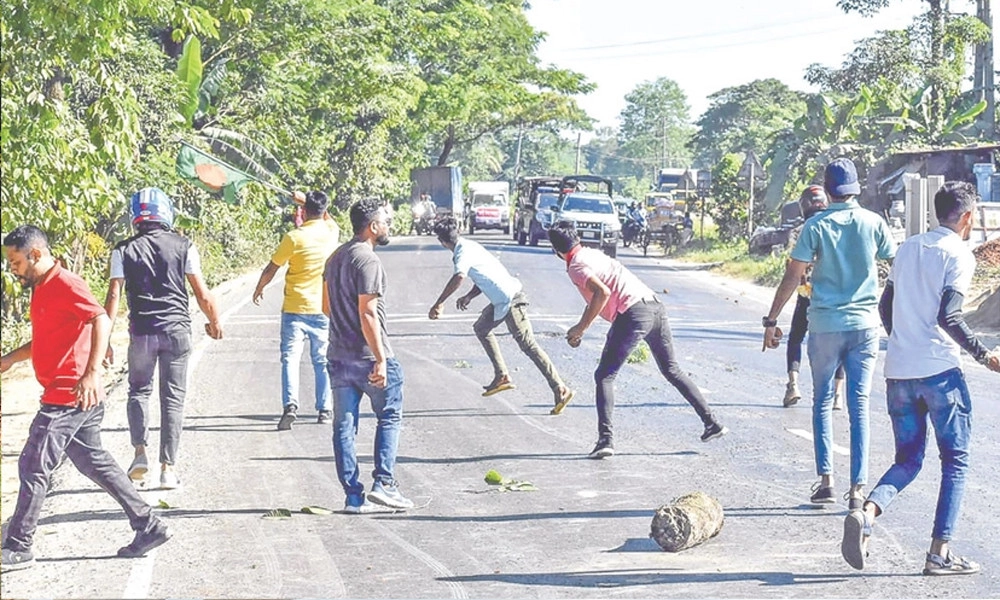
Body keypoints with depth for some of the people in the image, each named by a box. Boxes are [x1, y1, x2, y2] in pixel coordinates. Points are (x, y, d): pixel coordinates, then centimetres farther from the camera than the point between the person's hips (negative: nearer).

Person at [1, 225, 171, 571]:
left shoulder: (65, 285, -14)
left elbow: (101, 321, -27)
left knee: (33, 468, -4)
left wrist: (91, 373, -36)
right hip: (75, 400, 10)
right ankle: (148, 527, 18)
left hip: (68, 397, -10)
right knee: (94, 462, 15)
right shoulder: (42, 290, 16)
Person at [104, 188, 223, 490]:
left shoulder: (124, 250, 1)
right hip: (176, 329, 0)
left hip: (141, 331, 0)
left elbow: (114, 295, -5)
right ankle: (168, 467, 5)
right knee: (173, 397, 6)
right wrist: (214, 322, 16)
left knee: (138, 391, 18)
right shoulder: (183, 246, 0)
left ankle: (140, 451, -1)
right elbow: (202, 294, -1)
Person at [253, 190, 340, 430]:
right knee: (322, 360, 12)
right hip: (323, 308, 3)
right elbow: (328, 219, 28)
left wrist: (259, 289, 14)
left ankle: (290, 404, -19)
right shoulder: (332, 232, 1)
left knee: (290, 358, -2)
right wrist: (307, 200, 35)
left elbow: (271, 268, -3)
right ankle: (324, 409, 13)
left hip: (295, 308, -3)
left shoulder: (294, 237, -11)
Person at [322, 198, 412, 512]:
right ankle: (384, 483, -1)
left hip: (339, 354, 8)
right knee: (389, 417, 7)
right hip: (367, 355, -8)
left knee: (344, 425, 6)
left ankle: (352, 495, 7)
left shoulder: (336, 257, 12)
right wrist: (380, 359, -21)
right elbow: (367, 314, -21)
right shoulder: (367, 260, -16)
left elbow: (326, 306, 19)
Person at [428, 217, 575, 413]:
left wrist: (438, 304, -30)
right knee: (481, 328, 25)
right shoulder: (469, 247, 16)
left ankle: (561, 390, -13)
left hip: (509, 299, -10)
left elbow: (459, 277, -35)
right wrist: (469, 297, 11)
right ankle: (502, 376, 24)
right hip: (502, 300, 10)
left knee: (528, 346, -10)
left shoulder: (464, 253, -14)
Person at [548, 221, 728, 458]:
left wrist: (582, 327, -10)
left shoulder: (576, 266, -2)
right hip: (655, 306, 8)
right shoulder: (592, 253, 24)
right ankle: (711, 423, 23)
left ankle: (606, 439, -11)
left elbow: (603, 293, -18)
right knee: (672, 370, 21)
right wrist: (580, 327, 32)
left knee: (604, 376, 1)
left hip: (633, 314, -8)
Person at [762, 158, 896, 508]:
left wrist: (771, 321, -2)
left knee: (823, 402, 12)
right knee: (859, 406, 5)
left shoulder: (816, 226, -5)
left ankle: (825, 479, 3)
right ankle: (858, 487, 2)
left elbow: (793, 277, -7)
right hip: (864, 324, 1)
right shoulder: (873, 223, -1)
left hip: (825, 325, -1)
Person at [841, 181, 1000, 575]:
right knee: (956, 461, 6)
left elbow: (885, 307, 20)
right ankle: (940, 553, 1)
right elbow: (948, 317, -17)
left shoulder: (908, 248, 14)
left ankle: (866, 514, -14)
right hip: (940, 372, -6)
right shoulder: (959, 254, -7)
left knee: (907, 461, 13)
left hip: (898, 371, 6)